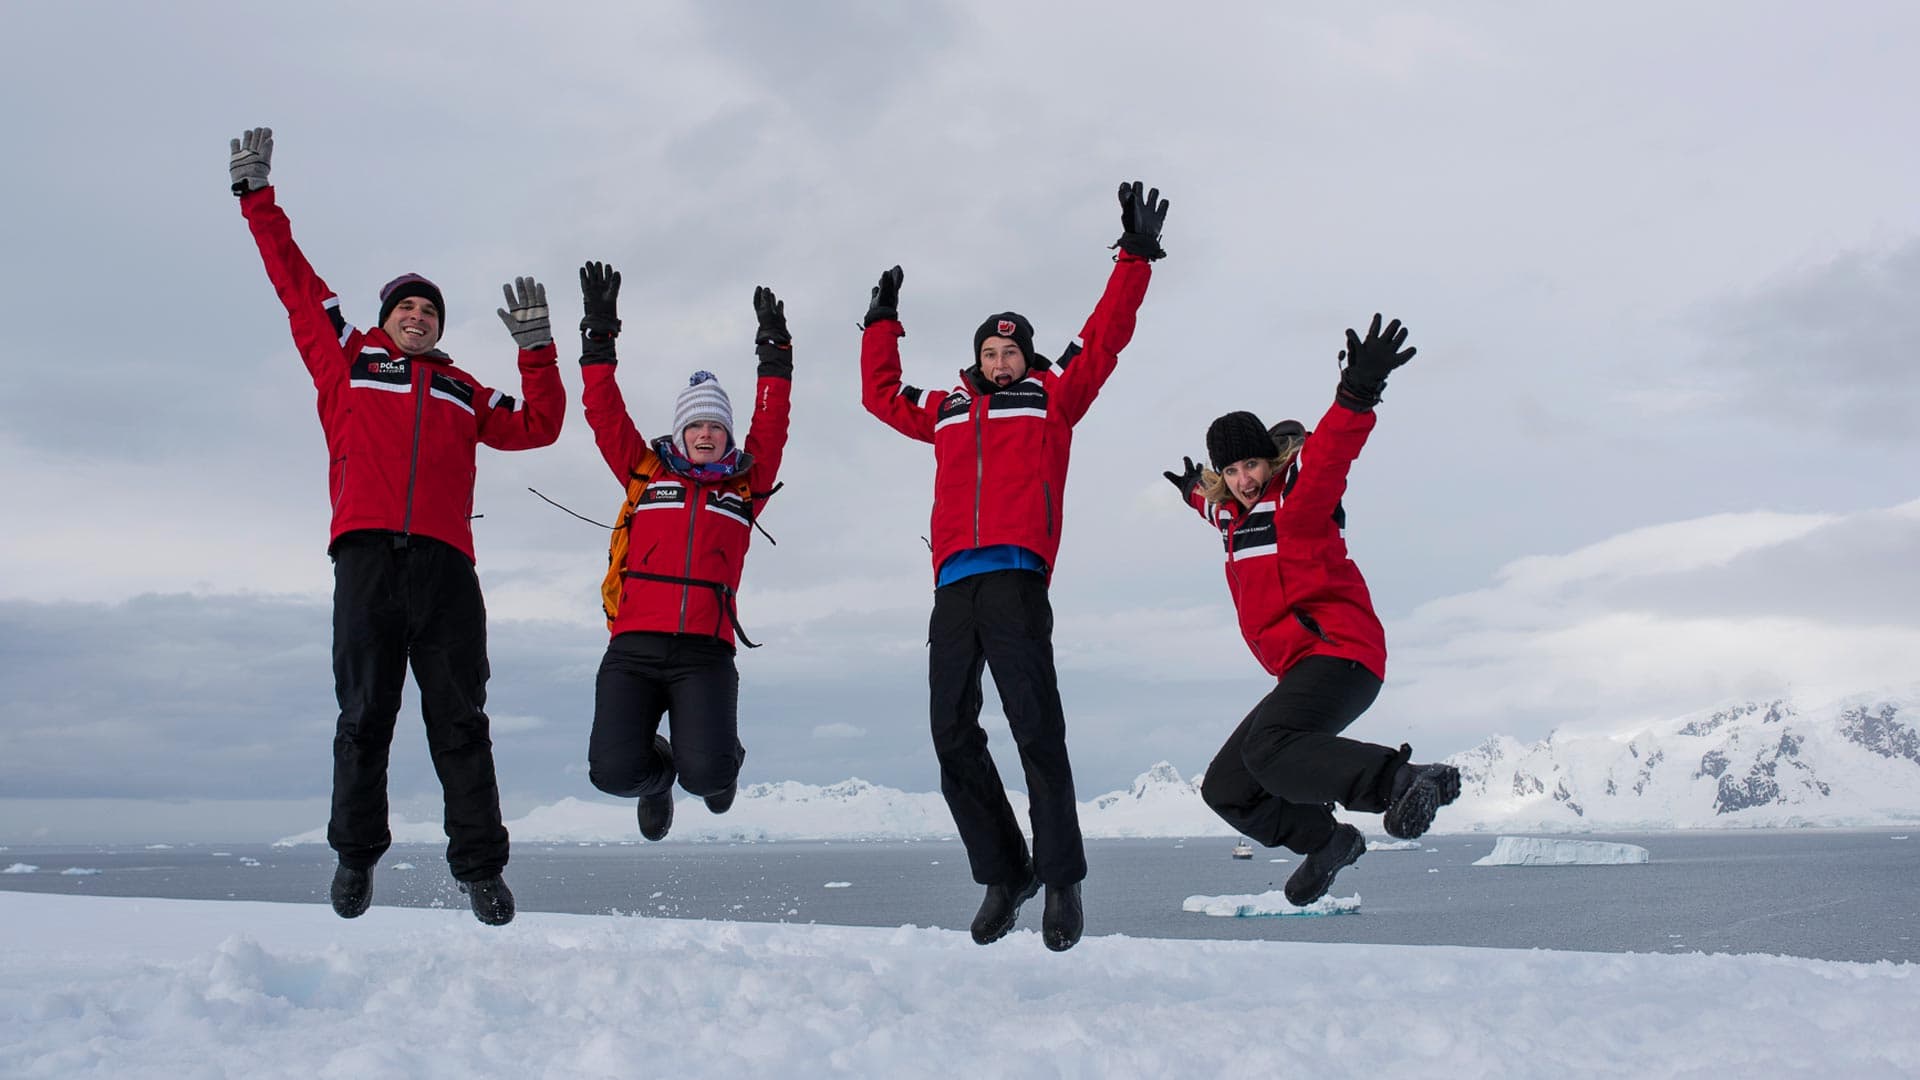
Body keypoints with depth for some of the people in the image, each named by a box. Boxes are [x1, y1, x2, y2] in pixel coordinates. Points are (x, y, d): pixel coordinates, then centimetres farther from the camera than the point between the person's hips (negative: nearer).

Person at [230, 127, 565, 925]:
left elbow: (536, 427, 20)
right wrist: (256, 196, 20)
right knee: (364, 716, 0)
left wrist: (536, 351, 11)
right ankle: (355, 854, 15)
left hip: (445, 566, 1)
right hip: (366, 558, -1)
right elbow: (295, 283, 19)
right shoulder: (348, 361, 18)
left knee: (460, 721, -2)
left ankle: (481, 868, 1)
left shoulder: (464, 394, 24)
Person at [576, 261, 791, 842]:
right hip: (633, 647, 1)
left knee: (705, 774, -20)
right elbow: (606, 416, 10)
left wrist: (774, 355, 5)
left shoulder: (747, 484, 15)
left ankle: (721, 757, 22)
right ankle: (657, 771, 24)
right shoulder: (646, 473, 15)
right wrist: (599, 337, 5)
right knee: (613, 771, -16)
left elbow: (771, 426, 8)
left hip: (705, 652, -1)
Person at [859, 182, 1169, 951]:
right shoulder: (945, 412, 26)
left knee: (1036, 729, -11)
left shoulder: (1053, 398, 15)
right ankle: (1002, 874, 12)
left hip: (1015, 578, -5)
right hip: (953, 587, 5)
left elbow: (1104, 339, 9)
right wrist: (882, 322, 42)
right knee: (953, 739, 1)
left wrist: (1135, 259, 5)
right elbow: (880, 394, 39)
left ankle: (1062, 879, -3)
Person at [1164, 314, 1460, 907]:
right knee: (1226, 789, 11)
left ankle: (1406, 780, -42)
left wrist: (1357, 395, -44)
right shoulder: (1238, 516, 18)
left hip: (1339, 653, -9)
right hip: (1300, 673, 9)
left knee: (1269, 749, -35)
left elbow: (1330, 452, -28)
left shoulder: (1298, 497, -5)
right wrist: (1197, 495, 62)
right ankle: (1324, 840, 26)